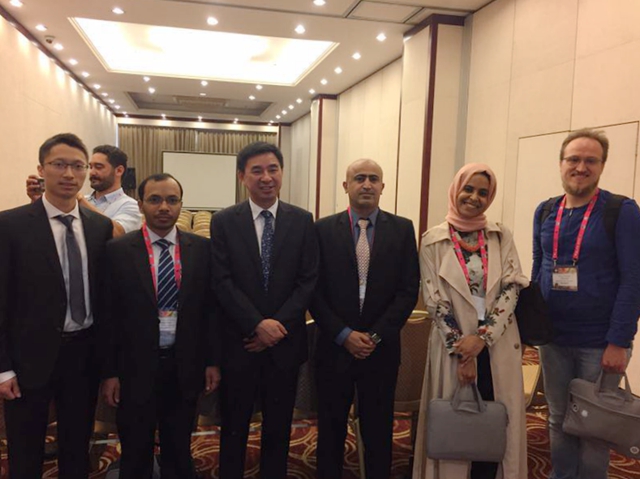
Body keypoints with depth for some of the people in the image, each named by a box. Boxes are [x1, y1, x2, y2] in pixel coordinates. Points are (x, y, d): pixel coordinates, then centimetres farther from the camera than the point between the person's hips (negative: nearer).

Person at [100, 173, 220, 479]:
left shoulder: (201, 248, -1)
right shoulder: (118, 250, -6)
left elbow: (210, 307, 2)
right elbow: (109, 315, -4)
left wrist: (212, 361, 1)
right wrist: (109, 372, -4)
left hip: (185, 365, 1)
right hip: (136, 367, -1)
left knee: (179, 452, 18)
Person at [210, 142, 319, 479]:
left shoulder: (302, 221, 1)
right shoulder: (224, 222, -2)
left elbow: (308, 280, -3)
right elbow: (222, 282, -8)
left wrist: (278, 325, -12)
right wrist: (258, 324, -16)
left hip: (285, 341, 1)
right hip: (239, 341, -1)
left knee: (279, 427, 16)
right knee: (234, 426, 15)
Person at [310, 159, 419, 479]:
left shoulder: (402, 229, 0)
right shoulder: (324, 229, -2)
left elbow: (409, 290, -3)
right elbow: (314, 290, -4)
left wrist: (376, 335, -10)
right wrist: (344, 335, -11)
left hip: (382, 349, 1)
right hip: (334, 347, 0)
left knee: (378, 430, 13)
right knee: (331, 429, 13)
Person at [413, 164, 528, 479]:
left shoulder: (501, 235, 3)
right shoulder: (434, 240, -3)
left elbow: (513, 287, -4)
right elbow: (434, 300, -5)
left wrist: (482, 336, -15)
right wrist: (461, 351, -10)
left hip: (498, 345, 2)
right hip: (454, 346, -1)